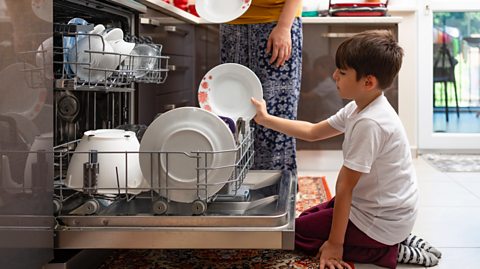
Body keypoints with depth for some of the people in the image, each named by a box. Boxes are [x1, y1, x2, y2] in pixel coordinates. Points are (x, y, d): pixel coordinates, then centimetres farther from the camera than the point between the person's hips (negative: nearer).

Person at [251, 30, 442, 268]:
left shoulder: (369, 123, -29)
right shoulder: (359, 108, 1)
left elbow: (345, 186, -25)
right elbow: (312, 132, 14)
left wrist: (335, 244, -19)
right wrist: (266, 119, 12)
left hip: (380, 221, -9)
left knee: (299, 232, 3)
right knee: (309, 218, 24)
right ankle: (393, 242, 13)